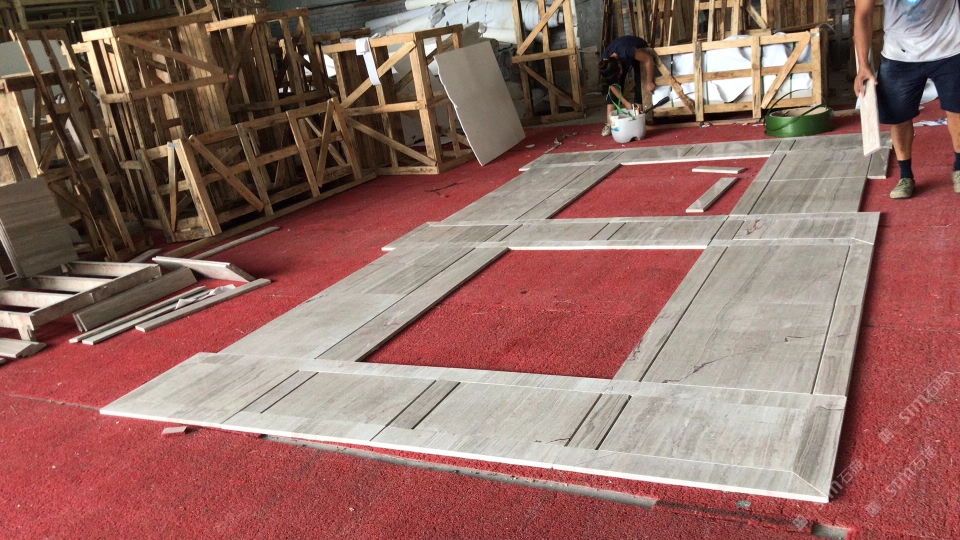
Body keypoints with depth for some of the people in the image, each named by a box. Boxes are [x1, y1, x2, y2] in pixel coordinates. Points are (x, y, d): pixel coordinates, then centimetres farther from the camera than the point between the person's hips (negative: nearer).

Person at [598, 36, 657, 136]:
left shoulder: (626, 51, -47)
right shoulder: (605, 63, -31)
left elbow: (649, 59, -33)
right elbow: (613, 86, -17)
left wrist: (649, 82, -27)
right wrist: (625, 103, -19)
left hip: (640, 49, -3)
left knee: (639, 84, -17)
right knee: (615, 85, -11)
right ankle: (609, 123, -11)